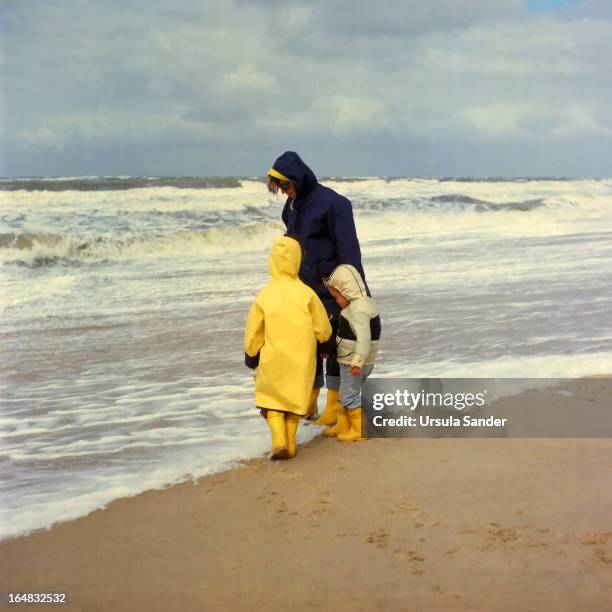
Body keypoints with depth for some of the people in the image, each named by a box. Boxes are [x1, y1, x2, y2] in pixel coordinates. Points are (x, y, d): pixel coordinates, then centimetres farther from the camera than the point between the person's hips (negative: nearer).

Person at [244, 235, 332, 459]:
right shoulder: (306, 293, -10)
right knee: (295, 397, 17)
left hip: (273, 359, -1)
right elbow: (323, 329, -3)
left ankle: (279, 441, -3)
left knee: (271, 397, 13)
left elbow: (253, 333, -1)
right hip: (301, 359, 1)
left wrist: (251, 356, 16)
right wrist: (326, 345, 19)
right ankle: (290, 443, 21)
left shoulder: (265, 295, -10)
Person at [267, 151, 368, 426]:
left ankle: (335, 406, 8)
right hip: (305, 289, 8)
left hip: (332, 289, -8)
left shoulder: (332, 203, -16)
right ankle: (308, 403, 21)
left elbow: (349, 248, -18)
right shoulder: (292, 205, 10)